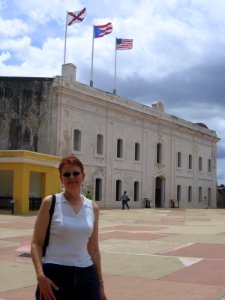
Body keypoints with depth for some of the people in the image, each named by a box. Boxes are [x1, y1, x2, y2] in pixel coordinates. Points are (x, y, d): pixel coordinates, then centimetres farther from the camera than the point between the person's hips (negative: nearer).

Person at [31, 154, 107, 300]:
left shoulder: (93, 208, 6)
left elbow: (93, 248, 12)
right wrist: (40, 275, -19)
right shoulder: (50, 203, -4)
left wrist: (100, 283, 13)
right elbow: (36, 243, -5)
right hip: (55, 274, -3)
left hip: (86, 276, 3)